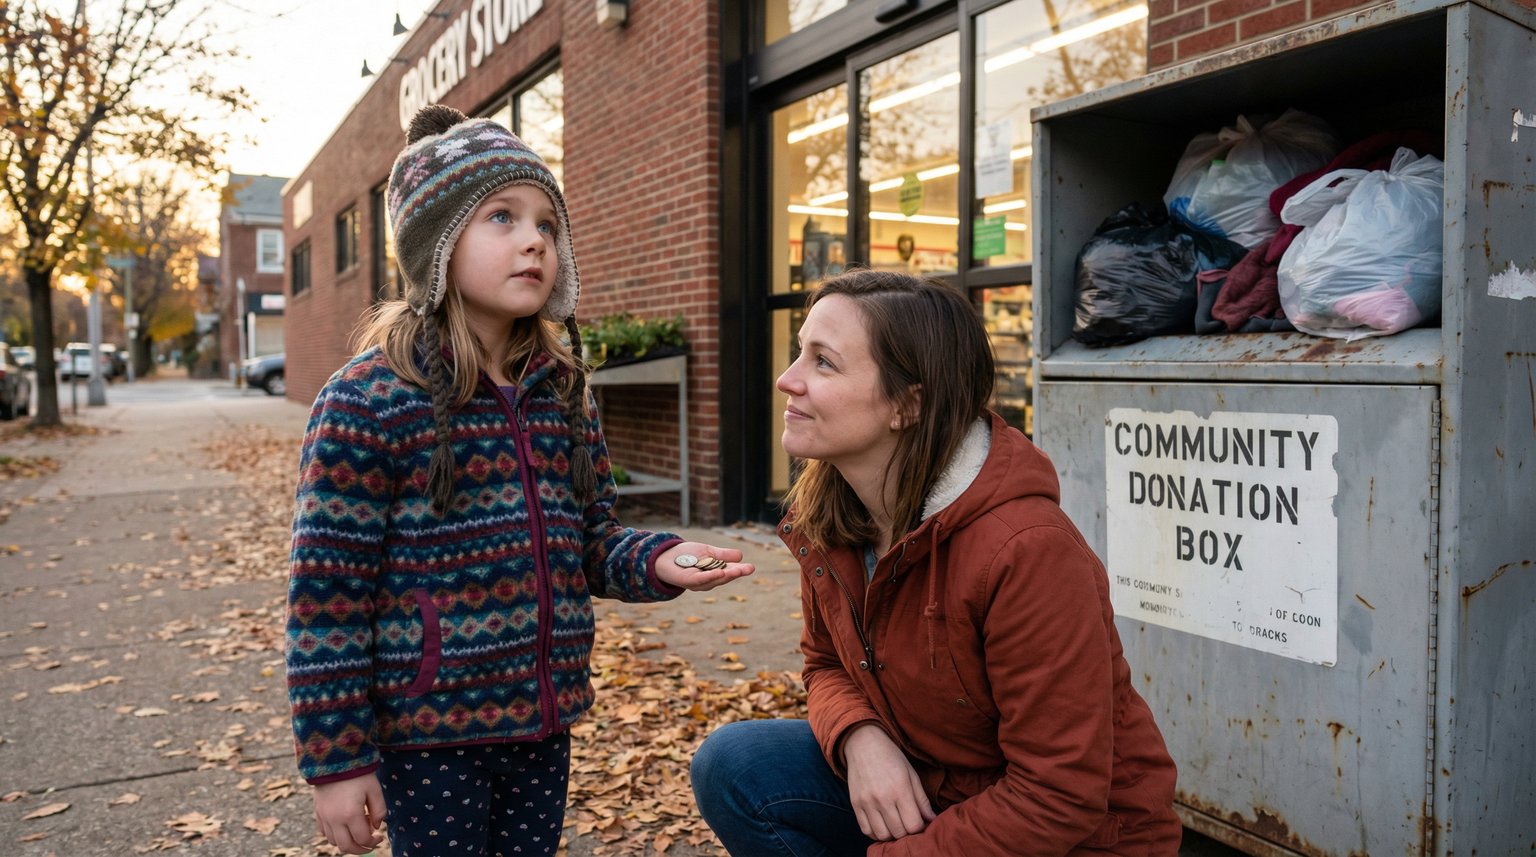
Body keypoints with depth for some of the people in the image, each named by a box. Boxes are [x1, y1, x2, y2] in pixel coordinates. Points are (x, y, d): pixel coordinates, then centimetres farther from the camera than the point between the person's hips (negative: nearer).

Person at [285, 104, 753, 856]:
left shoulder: (562, 396, 3)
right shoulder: (369, 400, -15)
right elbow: (326, 597, -13)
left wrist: (656, 561, -12)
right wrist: (337, 759, -12)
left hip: (542, 725, 6)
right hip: (426, 735, -5)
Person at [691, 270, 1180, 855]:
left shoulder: (1025, 549, -30)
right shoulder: (826, 516, -7)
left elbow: (1059, 801, -24)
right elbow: (827, 665, 7)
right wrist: (859, 737, -16)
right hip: (927, 787, 7)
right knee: (731, 766, -11)